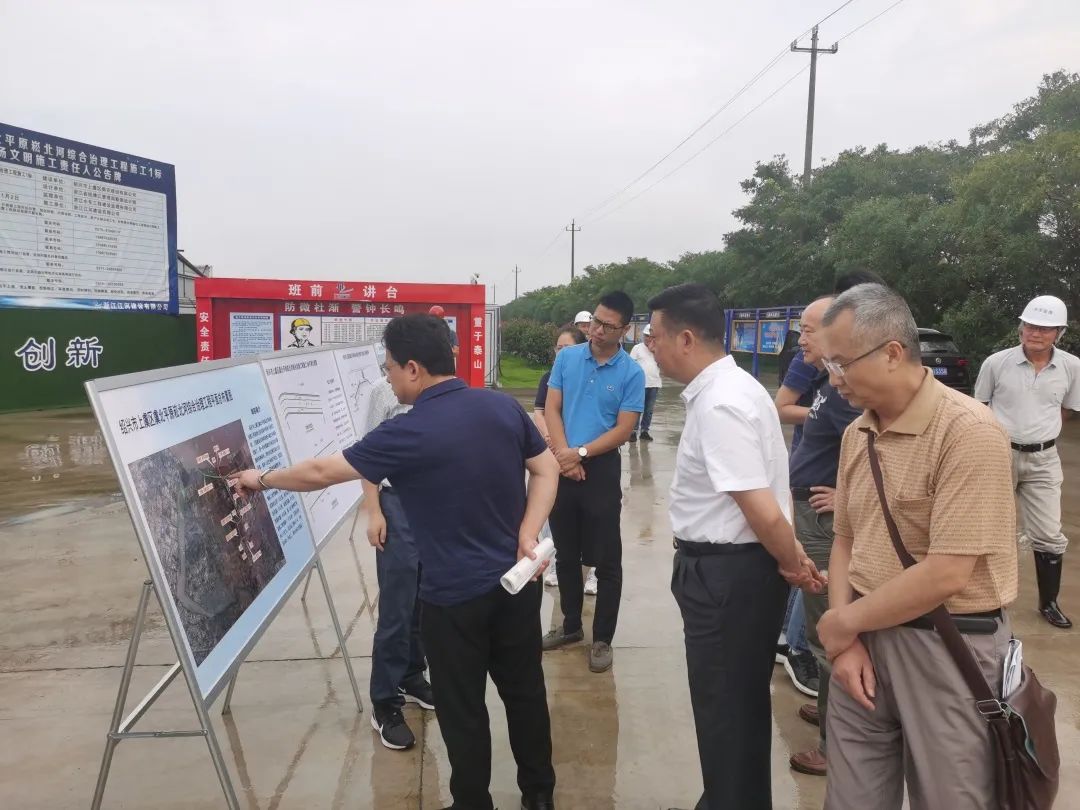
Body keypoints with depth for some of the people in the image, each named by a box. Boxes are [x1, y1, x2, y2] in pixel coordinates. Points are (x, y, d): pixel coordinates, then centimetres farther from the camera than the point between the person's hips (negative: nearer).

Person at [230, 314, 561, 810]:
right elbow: (546, 470, 2)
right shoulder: (504, 406, -3)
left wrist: (261, 479, 8)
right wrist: (528, 536, -3)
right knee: (525, 689, 20)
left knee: (462, 709, 13)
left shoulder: (407, 434, -18)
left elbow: (320, 473, -9)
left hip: (455, 594, -6)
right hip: (518, 579, 6)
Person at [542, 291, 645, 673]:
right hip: (562, 467, 3)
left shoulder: (632, 373, -7)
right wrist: (564, 453, -13)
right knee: (566, 554, 15)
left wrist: (580, 453, -15)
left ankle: (602, 639, 17)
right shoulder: (566, 357, 2)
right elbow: (551, 409, 0)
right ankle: (571, 624, 32)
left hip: (602, 470, -3)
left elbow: (623, 430, -9)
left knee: (606, 560, 3)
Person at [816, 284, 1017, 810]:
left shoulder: (969, 431, -19)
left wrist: (842, 623, -12)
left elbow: (947, 574, -23)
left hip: (947, 648, -6)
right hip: (864, 638, 6)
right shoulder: (857, 433, 5)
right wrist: (843, 641, -3)